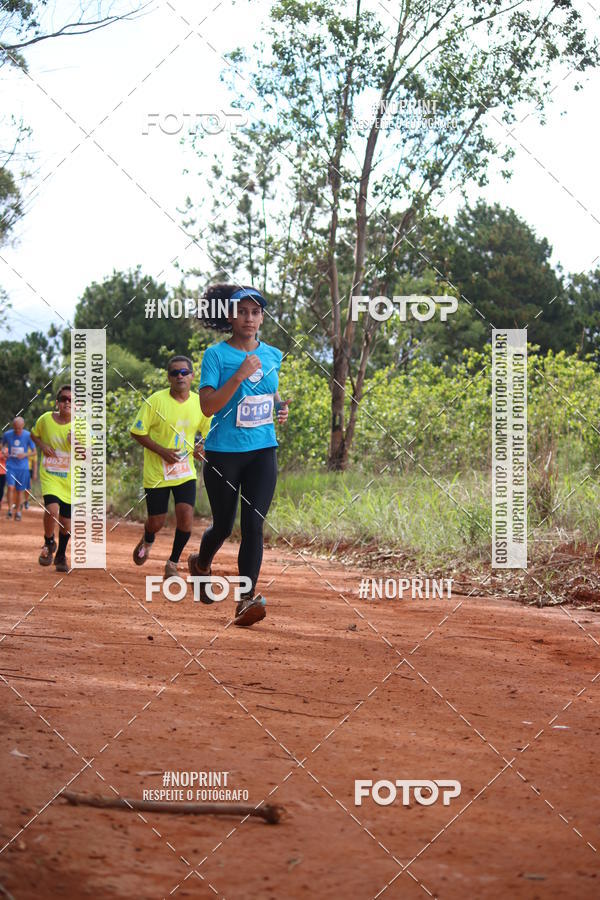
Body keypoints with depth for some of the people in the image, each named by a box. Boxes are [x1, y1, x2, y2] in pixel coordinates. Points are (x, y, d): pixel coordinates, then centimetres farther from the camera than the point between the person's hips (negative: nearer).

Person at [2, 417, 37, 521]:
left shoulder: (28, 436, -7)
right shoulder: (7, 434, -3)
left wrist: (25, 455, -17)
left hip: (23, 467, 0)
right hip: (11, 465, 0)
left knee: (20, 491, 5)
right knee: (10, 487, -16)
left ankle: (18, 512, 18)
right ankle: (10, 510, -6)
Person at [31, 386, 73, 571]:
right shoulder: (45, 419, -7)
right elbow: (34, 434, 13)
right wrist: (42, 445, -7)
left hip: (71, 479, 1)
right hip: (50, 475, -1)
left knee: (66, 520, 8)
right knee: (52, 509, -24)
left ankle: (61, 555, 34)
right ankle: (49, 543, 6)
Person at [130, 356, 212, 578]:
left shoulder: (200, 404, -1)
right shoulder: (155, 401, -12)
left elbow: (210, 432, 13)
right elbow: (137, 433, -8)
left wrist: (204, 446, -9)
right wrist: (162, 451, -18)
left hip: (185, 472, 2)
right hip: (156, 473, -2)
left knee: (186, 516, -14)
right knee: (156, 522, 4)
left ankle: (172, 563, 8)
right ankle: (147, 542, 44)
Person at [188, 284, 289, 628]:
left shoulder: (272, 355, 9)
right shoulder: (216, 355, -6)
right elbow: (207, 406, -15)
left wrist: (281, 406, 5)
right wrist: (240, 374, -23)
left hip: (263, 451, 3)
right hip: (223, 453, -3)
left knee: (253, 524, -9)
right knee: (224, 525, 8)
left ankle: (247, 599, -10)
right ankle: (201, 564, 41)